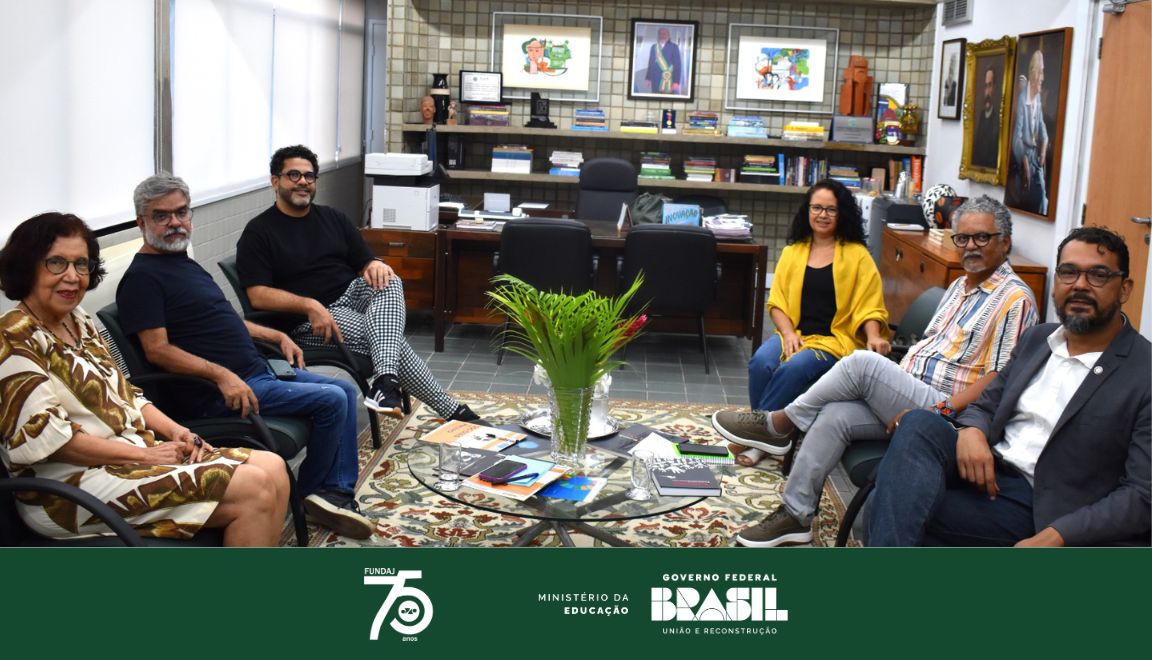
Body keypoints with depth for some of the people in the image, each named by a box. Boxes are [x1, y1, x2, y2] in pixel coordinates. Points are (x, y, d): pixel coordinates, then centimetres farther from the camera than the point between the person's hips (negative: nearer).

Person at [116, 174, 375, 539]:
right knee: (332, 401, -17)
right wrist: (221, 375, -30)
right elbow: (157, 349, -21)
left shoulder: (184, 263, 19)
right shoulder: (142, 277, -12)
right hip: (221, 389, -11)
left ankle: (338, 493, 5)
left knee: (346, 391, 9)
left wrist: (277, 336, 18)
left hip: (258, 369, 11)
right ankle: (309, 494, 4)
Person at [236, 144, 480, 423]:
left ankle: (385, 383, -48)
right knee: (394, 341, -28)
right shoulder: (258, 232, 0)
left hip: (354, 293, 5)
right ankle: (450, 410, -27)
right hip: (310, 318, -5)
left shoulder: (333, 218, 17)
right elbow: (258, 295, -11)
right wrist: (309, 306, -26)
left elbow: (365, 264, 16)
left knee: (389, 282, -30)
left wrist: (375, 265, -12)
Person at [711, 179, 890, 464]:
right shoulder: (792, 252, 18)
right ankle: (766, 434, -18)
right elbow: (777, 302, 12)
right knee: (760, 362, -29)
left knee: (793, 368, -33)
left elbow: (869, 305, 2)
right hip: (795, 334, 3)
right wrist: (788, 332, -7)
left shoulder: (857, 255, 7)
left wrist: (874, 337, -18)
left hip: (836, 339, -3)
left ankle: (761, 423, -17)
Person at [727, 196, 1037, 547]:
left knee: (862, 363, -24)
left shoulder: (1015, 299, -9)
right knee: (834, 416, -16)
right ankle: (795, 515, -10)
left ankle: (778, 423, -7)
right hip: (905, 399, 8)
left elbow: (999, 380, -17)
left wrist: (936, 412, -23)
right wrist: (890, 382, 9)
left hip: (946, 413, -8)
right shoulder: (959, 285, 20)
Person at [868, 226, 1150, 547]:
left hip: (1041, 509, -7)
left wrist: (1053, 538, -23)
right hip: (987, 472, 7)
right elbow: (987, 403, 20)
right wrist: (970, 430, -7)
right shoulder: (1037, 338, 14)